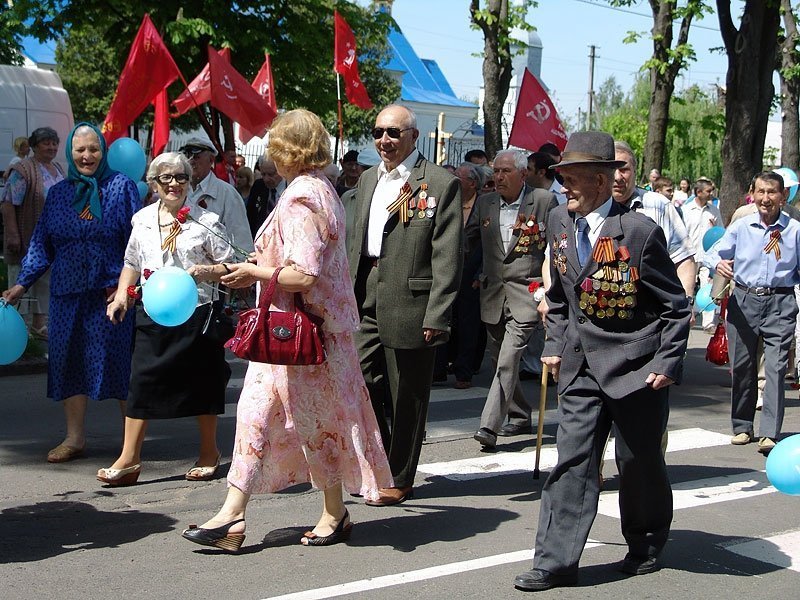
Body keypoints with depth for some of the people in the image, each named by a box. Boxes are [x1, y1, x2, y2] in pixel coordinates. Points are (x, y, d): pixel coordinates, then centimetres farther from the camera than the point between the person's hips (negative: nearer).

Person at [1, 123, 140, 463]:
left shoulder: (121, 187, 0)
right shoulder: (57, 193, 12)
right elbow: (42, 243, 13)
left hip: (111, 291, -4)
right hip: (67, 293, 4)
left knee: (117, 359, -2)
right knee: (68, 361, 6)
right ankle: (75, 438, 15)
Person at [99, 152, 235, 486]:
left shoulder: (206, 220, -2)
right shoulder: (143, 219, 9)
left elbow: (229, 266, -1)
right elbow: (132, 263, 19)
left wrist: (205, 271, -19)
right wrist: (121, 296, 6)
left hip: (196, 312, -3)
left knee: (201, 381, 7)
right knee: (142, 379, -2)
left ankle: (209, 453, 23)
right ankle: (129, 458, 2)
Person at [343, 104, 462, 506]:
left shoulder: (441, 184, -7)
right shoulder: (367, 180, 14)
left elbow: (447, 257, -11)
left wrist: (436, 317, -15)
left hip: (410, 308, -6)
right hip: (366, 306, 6)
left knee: (406, 399, 5)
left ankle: (400, 479, 20)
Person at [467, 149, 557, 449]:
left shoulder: (544, 201, -3)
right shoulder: (485, 203, 10)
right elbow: (466, 237, 14)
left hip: (526, 293, -6)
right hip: (493, 294, 6)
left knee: (508, 360, -16)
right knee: (499, 360, 13)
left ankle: (489, 425, -20)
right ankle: (520, 417, 30)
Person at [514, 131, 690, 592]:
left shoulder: (640, 231, -15)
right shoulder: (559, 222, 3)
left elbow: (676, 306, -9)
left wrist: (667, 364, -12)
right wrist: (554, 345, 11)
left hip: (636, 366, -4)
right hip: (581, 365, 5)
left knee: (640, 461, 9)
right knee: (573, 461, -1)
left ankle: (647, 547, 32)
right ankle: (557, 562, 1)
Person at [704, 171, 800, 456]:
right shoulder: (740, 226, 5)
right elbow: (712, 254, 7)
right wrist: (718, 263, -15)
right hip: (743, 300, 2)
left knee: (775, 367, -9)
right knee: (741, 366, 9)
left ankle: (769, 433, -9)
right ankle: (742, 427, 22)